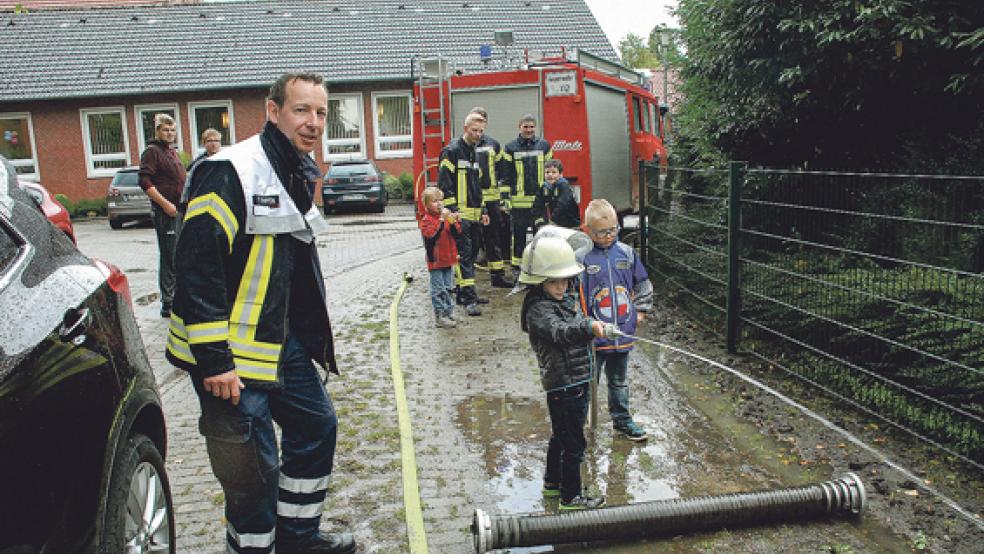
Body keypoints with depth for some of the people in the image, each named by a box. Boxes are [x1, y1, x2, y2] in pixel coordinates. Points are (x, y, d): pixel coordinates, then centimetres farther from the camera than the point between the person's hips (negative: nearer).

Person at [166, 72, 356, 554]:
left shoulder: (298, 174, 11)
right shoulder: (231, 171, -19)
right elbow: (196, 266, -23)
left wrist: (311, 334, 21)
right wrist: (213, 358, -24)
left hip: (283, 345, 9)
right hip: (229, 356, -9)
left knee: (316, 425, 18)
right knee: (254, 468, -1)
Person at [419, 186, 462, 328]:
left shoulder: (446, 216, 9)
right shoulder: (426, 220, -10)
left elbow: (456, 233, 3)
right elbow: (432, 234, -26)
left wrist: (455, 222, -16)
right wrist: (442, 220, -30)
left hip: (448, 259, 6)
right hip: (435, 261, -6)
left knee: (448, 288, 15)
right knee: (438, 290, -1)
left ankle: (449, 311, 26)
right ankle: (440, 316, 4)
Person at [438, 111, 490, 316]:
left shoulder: (475, 153, 19)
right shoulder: (452, 151, -8)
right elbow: (444, 184, -13)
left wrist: (483, 210, 20)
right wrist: (452, 210, -18)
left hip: (474, 215, 9)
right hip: (460, 214, -9)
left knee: (470, 256, 12)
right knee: (464, 255, -11)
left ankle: (463, 292, 21)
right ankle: (469, 299, -14)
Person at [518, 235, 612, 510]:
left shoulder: (566, 301, 9)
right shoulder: (538, 310, -21)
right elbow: (559, 332, -41)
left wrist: (594, 325, 13)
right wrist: (589, 327, -55)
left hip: (577, 382, 10)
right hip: (564, 386, -10)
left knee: (560, 436, 24)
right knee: (574, 444, 1)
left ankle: (553, 481, 41)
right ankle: (571, 497, 15)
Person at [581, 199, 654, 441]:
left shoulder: (626, 252, 2)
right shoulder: (582, 257, -13)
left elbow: (643, 284, 16)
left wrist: (641, 311, 12)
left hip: (623, 332, 5)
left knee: (619, 381, 22)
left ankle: (622, 420, 38)